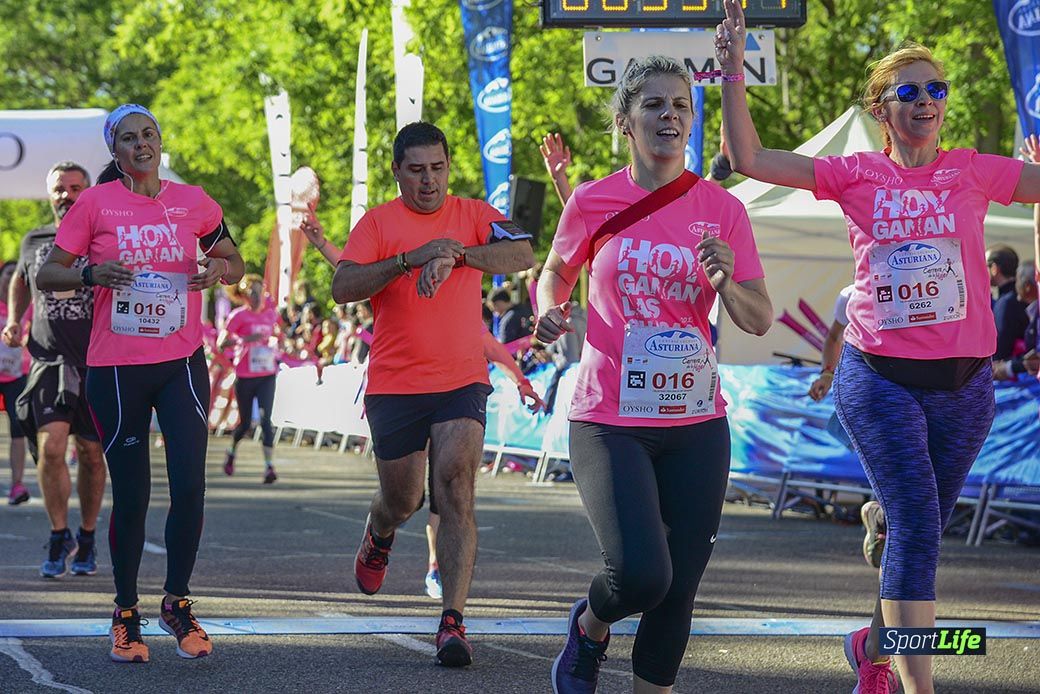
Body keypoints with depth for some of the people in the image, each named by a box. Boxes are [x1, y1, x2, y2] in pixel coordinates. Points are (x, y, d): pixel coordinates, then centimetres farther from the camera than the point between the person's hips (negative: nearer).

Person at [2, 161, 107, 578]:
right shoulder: (33, 243, 9)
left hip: (97, 362, -1)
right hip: (49, 360, 1)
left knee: (91, 453, 6)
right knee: (50, 446, -16)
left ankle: (86, 540, 24)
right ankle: (59, 537, 1)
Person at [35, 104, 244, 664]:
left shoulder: (193, 203, 6)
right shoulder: (95, 204, -1)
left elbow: (235, 262, 18)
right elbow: (46, 276, 0)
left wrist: (220, 268, -6)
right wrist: (91, 274, -20)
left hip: (182, 364, 1)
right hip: (115, 367, -1)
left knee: (189, 486, -10)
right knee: (131, 497, 3)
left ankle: (177, 602, 8)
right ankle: (125, 614, 19)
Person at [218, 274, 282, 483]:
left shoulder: (271, 313, 6)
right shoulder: (239, 315, -7)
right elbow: (221, 342, -16)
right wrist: (246, 339, -29)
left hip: (267, 375, 2)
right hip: (245, 377, -2)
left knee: (265, 419, -12)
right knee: (245, 422, 9)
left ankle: (269, 466, -17)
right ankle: (231, 451, 39)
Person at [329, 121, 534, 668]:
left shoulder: (472, 215, 7)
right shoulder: (378, 222, 2)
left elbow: (524, 256, -9)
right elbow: (342, 288, -9)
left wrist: (455, 254, -20)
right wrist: (410, 259, -20)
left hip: (462, 381, 0)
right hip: (395, 382, 0)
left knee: (456, 486, -17)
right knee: (402, 501, 11)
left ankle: (452, 622, -18)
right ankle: (378, 535, 49)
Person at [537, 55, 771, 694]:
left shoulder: (722, 209, 1)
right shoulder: (593, 202, -2)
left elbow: (760, 321, 2)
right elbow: (557, 272, 17)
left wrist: (728, 283, -18)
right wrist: (550, 310, -5)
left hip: (696, 425, 3)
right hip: (610, 422, -3)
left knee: (679, 590, 3)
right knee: (641, 573, -19)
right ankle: (590, 629, 15)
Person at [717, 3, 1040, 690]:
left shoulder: (973, 171, 5)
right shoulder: (857, 175, 2)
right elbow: (750, 158, -1)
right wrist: (734, 69, -8)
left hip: (964, 382, 3)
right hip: (880, 379, -3)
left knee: (922, 531, 13)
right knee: (915, 525, -15)